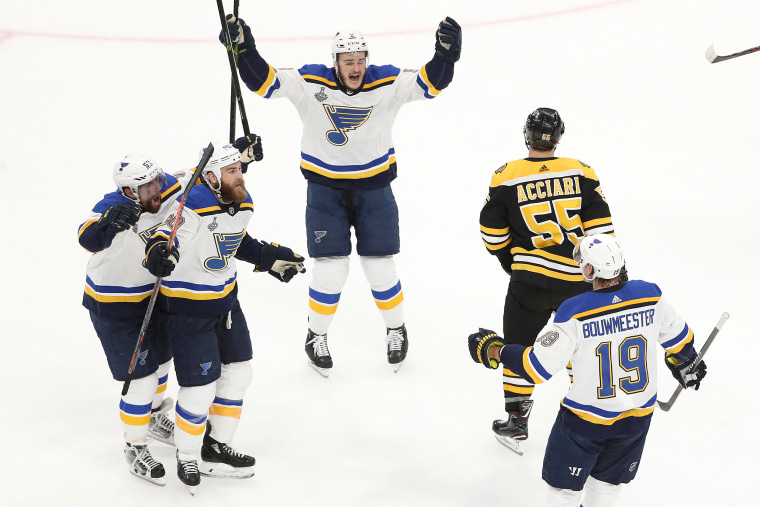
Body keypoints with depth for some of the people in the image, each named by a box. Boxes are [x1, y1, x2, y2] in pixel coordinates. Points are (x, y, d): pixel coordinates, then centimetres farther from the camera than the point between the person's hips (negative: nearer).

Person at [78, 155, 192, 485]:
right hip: (114, 305, -7)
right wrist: (110, 223, -73)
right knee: (141, 378, -5)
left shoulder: (168, 191, -14)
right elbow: (89, 238, -53)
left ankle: (152, 417, 53)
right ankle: (135, 447, 16)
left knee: (161, 358, 25)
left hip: (152, 293, 7)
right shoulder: (114, 208, -33)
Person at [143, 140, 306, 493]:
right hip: (188, 307, -8)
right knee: (200, 388, -4)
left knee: (238, 374, 15)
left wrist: (270, 259, 15)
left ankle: (216, 449, 32)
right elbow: (163, 237, -25)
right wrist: (158, 253, -47)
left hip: (225, 299, 8)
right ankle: (187, 458, 20)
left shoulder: (243, 203, 0)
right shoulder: (193, 207, -26)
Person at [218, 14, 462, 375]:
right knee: (329, 271, -2)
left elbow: (430, 82, -16)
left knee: (380, 269, 6)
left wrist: (445, 54, -34)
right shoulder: (310, 83, -16)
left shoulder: (388, 83, -13)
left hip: (374, 187, 1)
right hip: (325, 187, -1)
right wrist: (243, 49, -31)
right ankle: (316, 337, 21)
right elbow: (264, 81, -17)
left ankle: (396, 329, 31)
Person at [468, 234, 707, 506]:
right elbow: (677, 335, 4)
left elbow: (537, 367, -22)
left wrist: (495, 350, -7)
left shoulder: (575, 313, -27)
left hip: (587, 417, -5)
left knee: (564, 483, 18)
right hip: (637, 414, 5)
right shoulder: (649, 296, -14)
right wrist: (686, 362, 26)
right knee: (609, 478, 27)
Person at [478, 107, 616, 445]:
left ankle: (516, 419, 15)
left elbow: (493, 235, 3)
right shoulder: (580, 172, -1)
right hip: (578, 280, 2)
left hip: (531, 280, -2)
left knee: (519, 344, 12)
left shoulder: (507, 177, -4)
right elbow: (600, 227, -3)